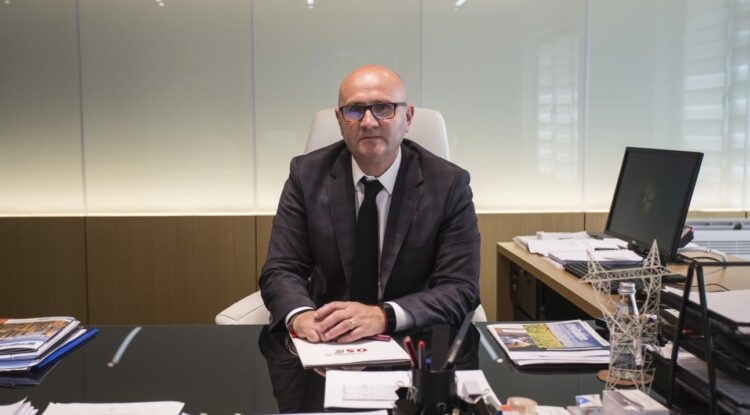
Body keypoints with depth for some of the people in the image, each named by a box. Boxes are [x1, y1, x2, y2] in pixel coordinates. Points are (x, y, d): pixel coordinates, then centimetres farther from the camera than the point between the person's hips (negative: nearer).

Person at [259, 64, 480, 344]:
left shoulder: (449, 184, -7)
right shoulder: (307, 175, -1)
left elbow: (461, 289, -11)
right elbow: (281, 270, -3)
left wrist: (383, 316, -28)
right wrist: (300, 315, -26)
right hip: (325, 342, 1)